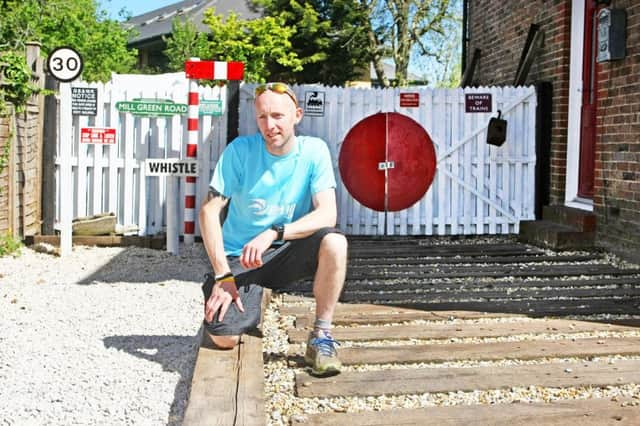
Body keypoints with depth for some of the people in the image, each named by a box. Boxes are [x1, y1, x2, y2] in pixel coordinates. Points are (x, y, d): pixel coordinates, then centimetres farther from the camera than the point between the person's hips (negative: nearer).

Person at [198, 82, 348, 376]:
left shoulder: (314, 151, -7)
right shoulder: (240, 150, -10)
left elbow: (327, 214, -17)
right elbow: (209, 211, -12)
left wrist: (273, 233, -31)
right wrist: (222, 276, -19)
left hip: (287, 252, 1)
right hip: (240, 255, -1)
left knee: (334, 242, -31)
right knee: (223, 337, -20)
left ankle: (321, 337, -15)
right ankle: (247, 302, 17)